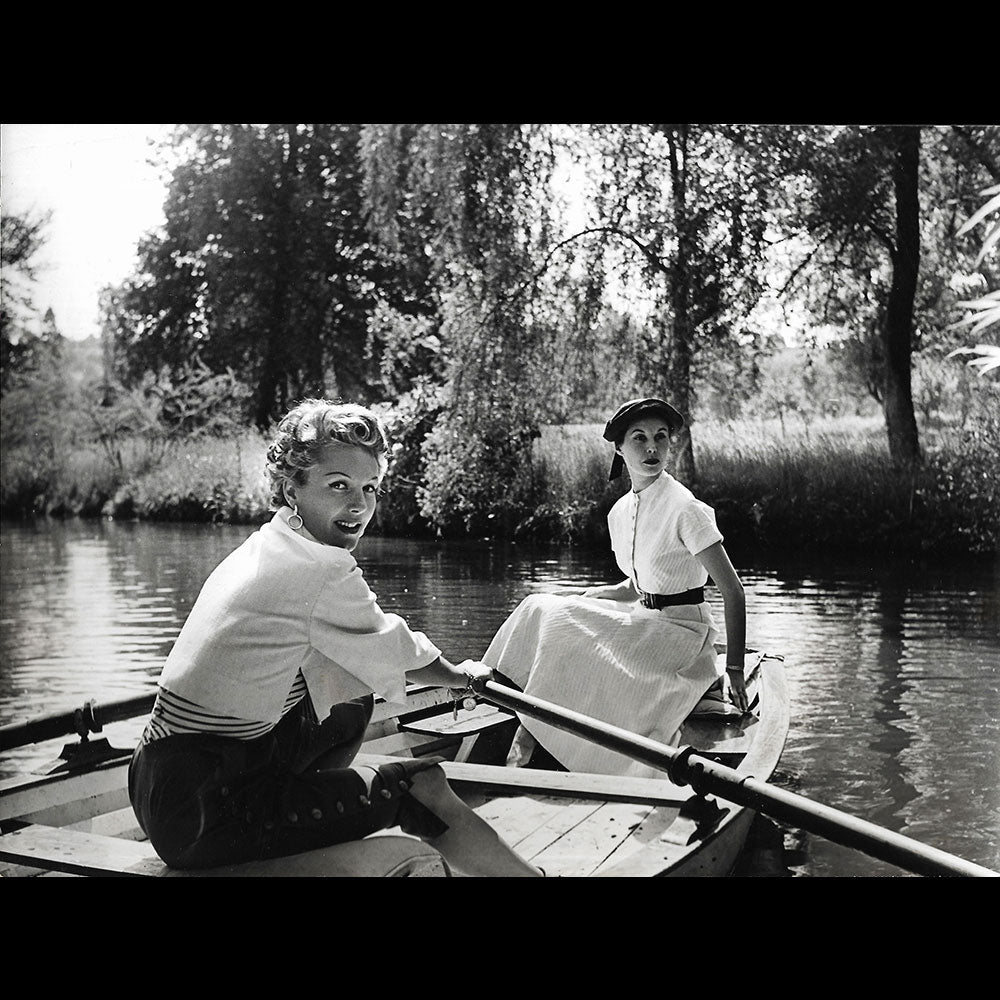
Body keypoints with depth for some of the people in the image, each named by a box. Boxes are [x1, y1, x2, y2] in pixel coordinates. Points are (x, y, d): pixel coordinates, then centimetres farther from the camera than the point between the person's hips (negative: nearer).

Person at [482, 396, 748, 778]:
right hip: (644, 623, 8)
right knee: (542, 608, -5)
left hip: (681, 635, -7)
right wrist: (580, 595, 7)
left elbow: (733, 592, -15)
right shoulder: (619, 513, 6)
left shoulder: (685, 509, -17)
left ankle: (528, 741, -8)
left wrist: (734, 670, -18)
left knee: (561, 627, -21)